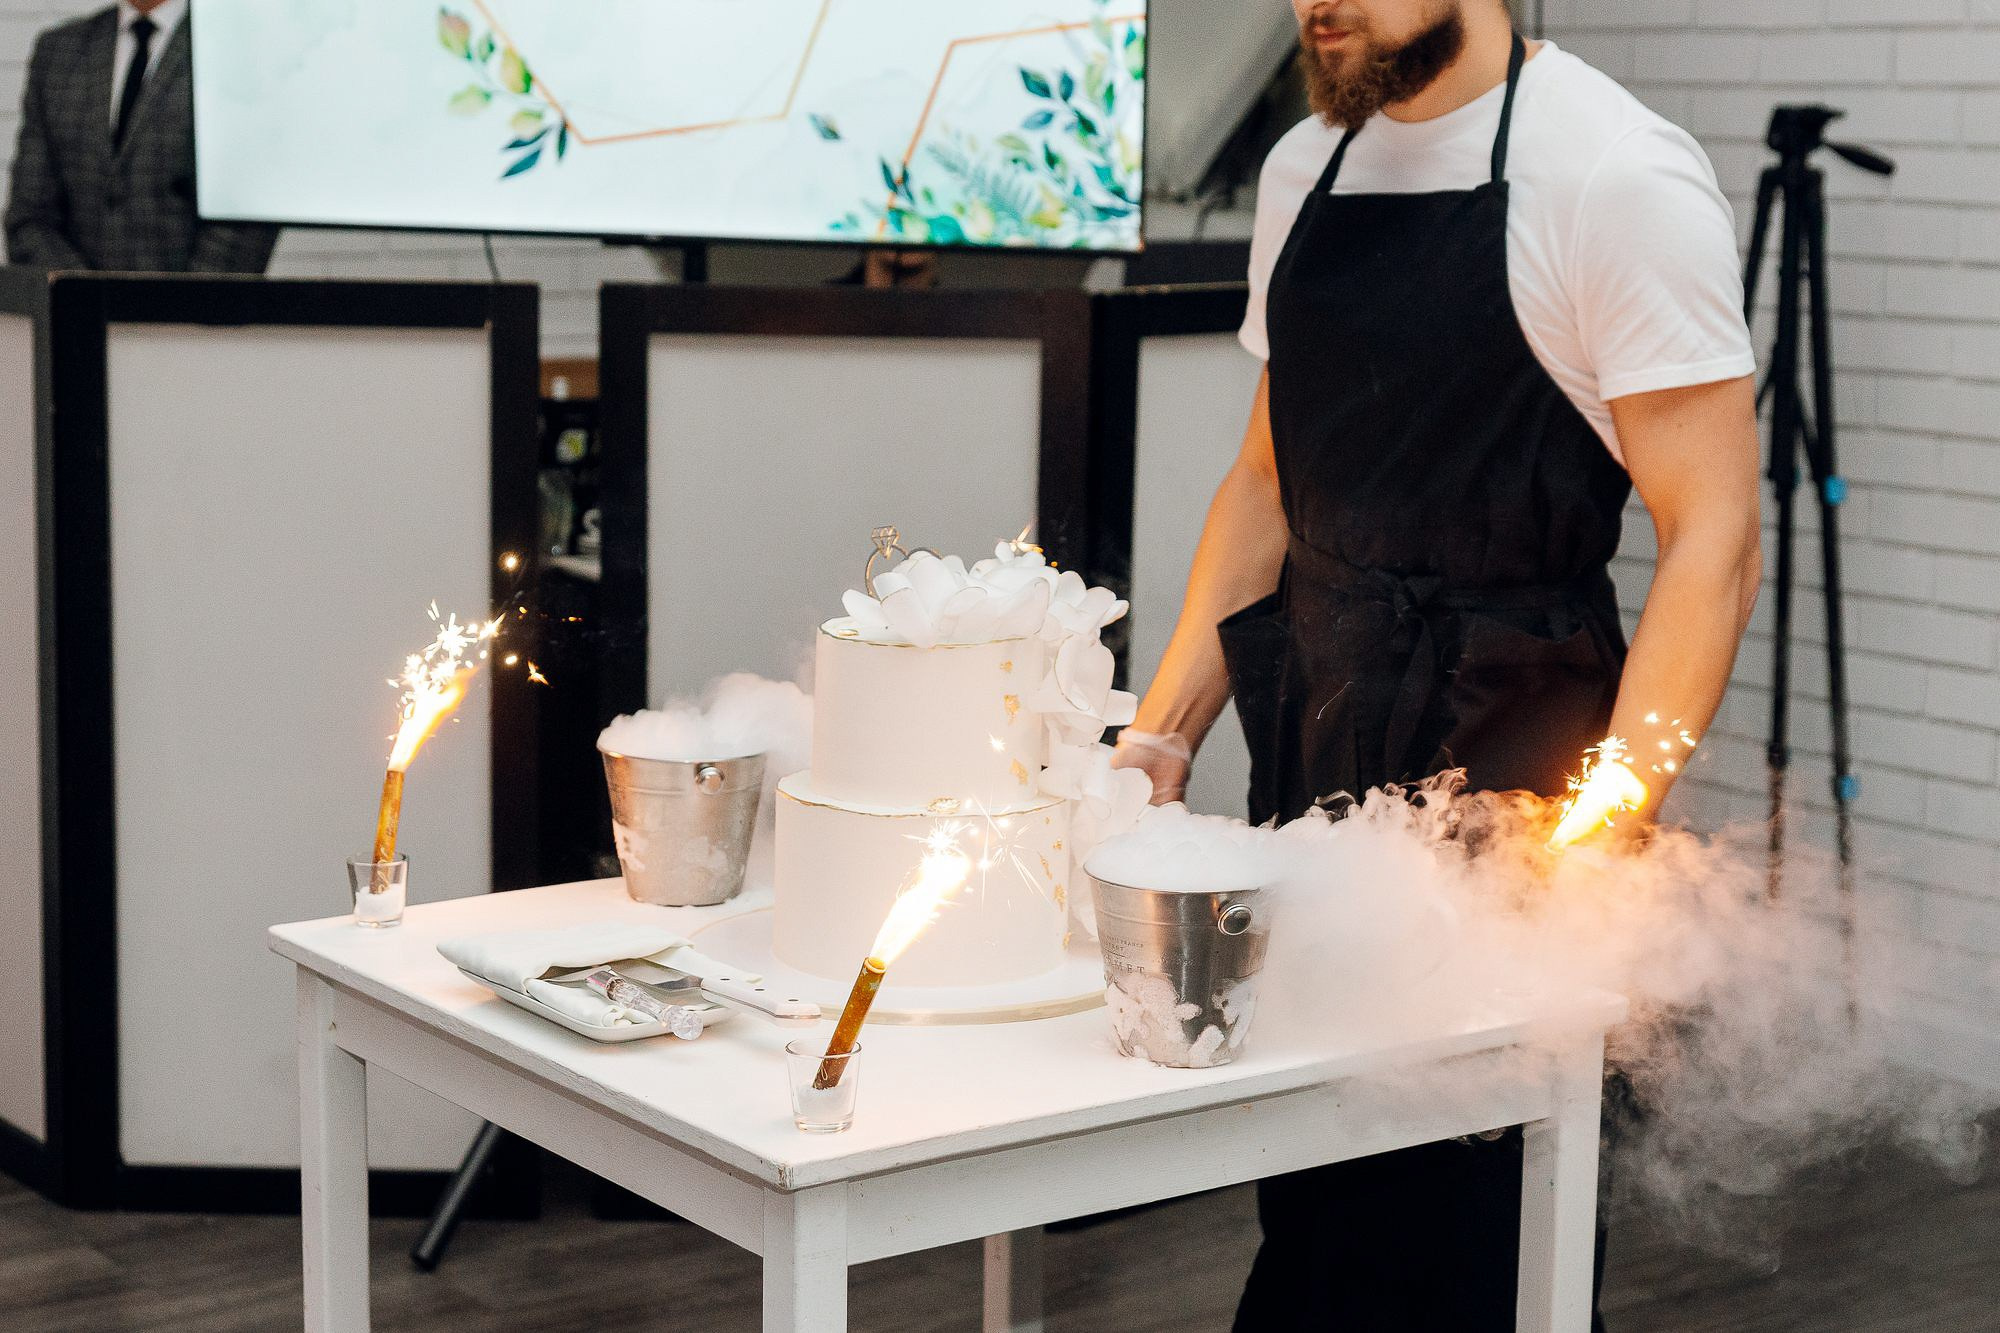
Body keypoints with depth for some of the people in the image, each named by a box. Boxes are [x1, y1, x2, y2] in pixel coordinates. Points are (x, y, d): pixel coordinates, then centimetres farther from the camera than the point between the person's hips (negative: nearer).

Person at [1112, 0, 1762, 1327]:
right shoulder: (1306, 169, 11)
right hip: (1316, 762, 6)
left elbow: (1713, 538, -14)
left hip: (1505, 773, -6)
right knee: (1309, 1194, 15)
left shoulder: (1617, 174, -11)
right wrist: (1164, 734, 11)